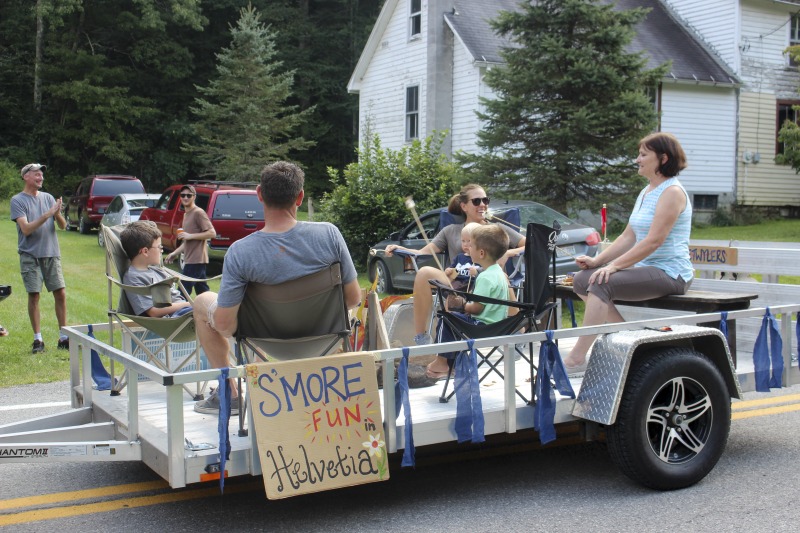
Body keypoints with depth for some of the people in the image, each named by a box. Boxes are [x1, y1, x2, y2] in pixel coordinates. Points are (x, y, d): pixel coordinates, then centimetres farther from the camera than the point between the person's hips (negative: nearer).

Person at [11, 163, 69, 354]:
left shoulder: (48, 197, 9)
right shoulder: (18, 200, -3)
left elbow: (63, 226, 5)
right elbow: (26, 229, -14)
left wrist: (58, 214, -16)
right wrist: (47, 215, -21)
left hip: (51, 254, 3)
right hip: (30, 255, -3)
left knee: (61, 293, 0)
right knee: (34, 296, -2)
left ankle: (63, 337, 8)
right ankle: (38, 339, 8)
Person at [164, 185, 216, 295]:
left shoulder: (198, 213, -10)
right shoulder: (186, 215, 19)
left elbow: (212, 233, -17)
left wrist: (190, 236, -19)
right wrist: (175, 253, 19)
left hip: (196, 260, -10)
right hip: (190, 259, 10)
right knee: (202, 291, 11)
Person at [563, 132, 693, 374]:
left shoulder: (672, 191, -12)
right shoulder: (646, 192, 18)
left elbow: (654, 240, -22)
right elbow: (628, 237, 15)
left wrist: (615, 265, -25)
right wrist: (597, 260, 1)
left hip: (669, 274, -10)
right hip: (646, 268, 10)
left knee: (602, 284, -27)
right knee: (582, 280, -3)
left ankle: (577, 359, -25)